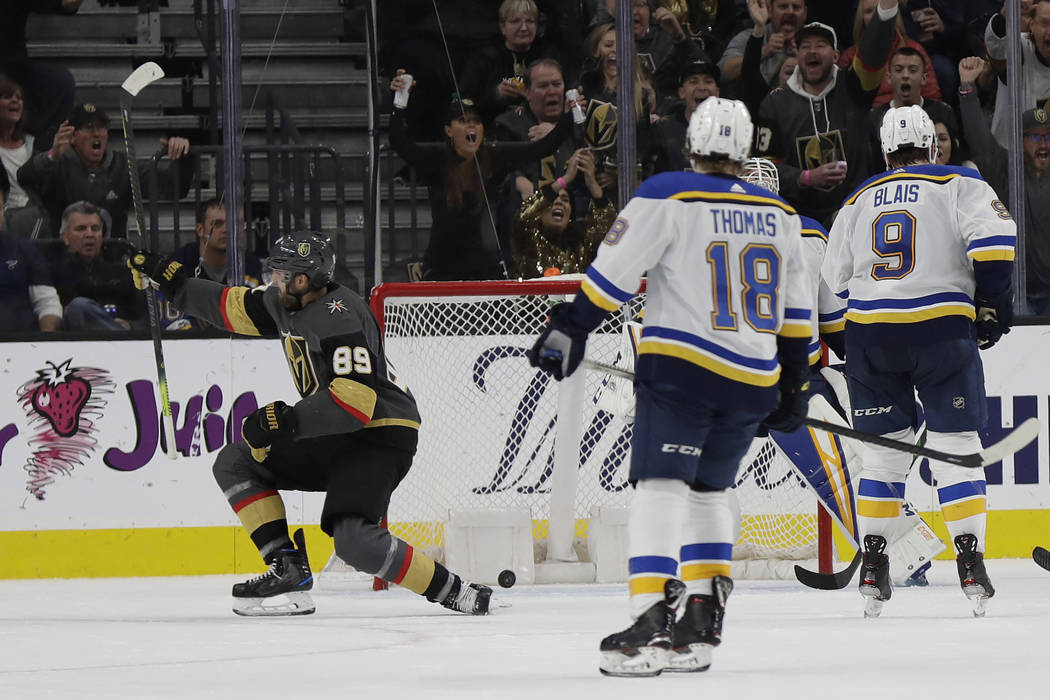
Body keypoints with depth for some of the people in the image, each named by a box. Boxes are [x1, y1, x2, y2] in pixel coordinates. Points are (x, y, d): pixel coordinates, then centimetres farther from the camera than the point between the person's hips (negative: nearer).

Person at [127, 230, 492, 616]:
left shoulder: (340, 317, -24)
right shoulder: (285, 302, 4)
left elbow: (355, 400, -33)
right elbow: (235, 308, 23)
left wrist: (288, 420, -36)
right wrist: (174, 283, 22)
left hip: (378, 437, -10)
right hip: (333, 439, 10)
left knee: (353, 539, -29)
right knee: (234, 463, 8)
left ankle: (453, 592, -20)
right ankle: (287, 570, 1)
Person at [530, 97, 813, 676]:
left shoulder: (667, 197, -4)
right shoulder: (779, 214, 14)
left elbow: (613, 273, -7)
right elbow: (797, 311, 20)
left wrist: (570, 328, 3)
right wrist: (793, 386, 28)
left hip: (682, 365, -5)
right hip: (753, 380, 5)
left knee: (660, 487, -9)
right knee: (708, 490, 19)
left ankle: (650, 623, -24)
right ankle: (700, 627, 13)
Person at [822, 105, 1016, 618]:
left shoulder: (858, 201, 17)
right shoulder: (959, 185, 5)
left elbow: (833, 283, 19)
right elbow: (992, 244, -11)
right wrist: (994, 306, -2)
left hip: (869, 331, 3)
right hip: (941, 328, -3)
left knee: (883, 453, 11)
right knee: (956, 448, 2)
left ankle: (873, 573, 7)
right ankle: (970, 565, -6)